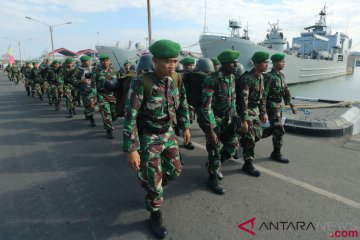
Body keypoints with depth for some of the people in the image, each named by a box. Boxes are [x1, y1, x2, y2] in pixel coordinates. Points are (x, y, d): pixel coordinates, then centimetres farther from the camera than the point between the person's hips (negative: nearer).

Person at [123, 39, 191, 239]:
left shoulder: (176, 79, -7)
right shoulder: (141, 83, -25)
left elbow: (182, 104, 10)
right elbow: (130, 117, -23)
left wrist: (186, 127, 13)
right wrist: (131, 149, -23)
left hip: (168, 134, 6)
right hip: (148, 138, -6)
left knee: (175, 171, 17)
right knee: (154, 179, 3)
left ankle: (153, 188, 49)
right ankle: (155, 215, 30)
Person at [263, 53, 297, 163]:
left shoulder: (281, 75, 10)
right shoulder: (269, 76, -17)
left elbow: (286, 91, 16)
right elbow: (263, 94, -20)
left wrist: (291, 105, 10)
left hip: (278, 105, 9)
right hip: (271, 106, -9)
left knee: (274, 128, 18)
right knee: (279, 130, -5)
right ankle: (276, 154, 10)